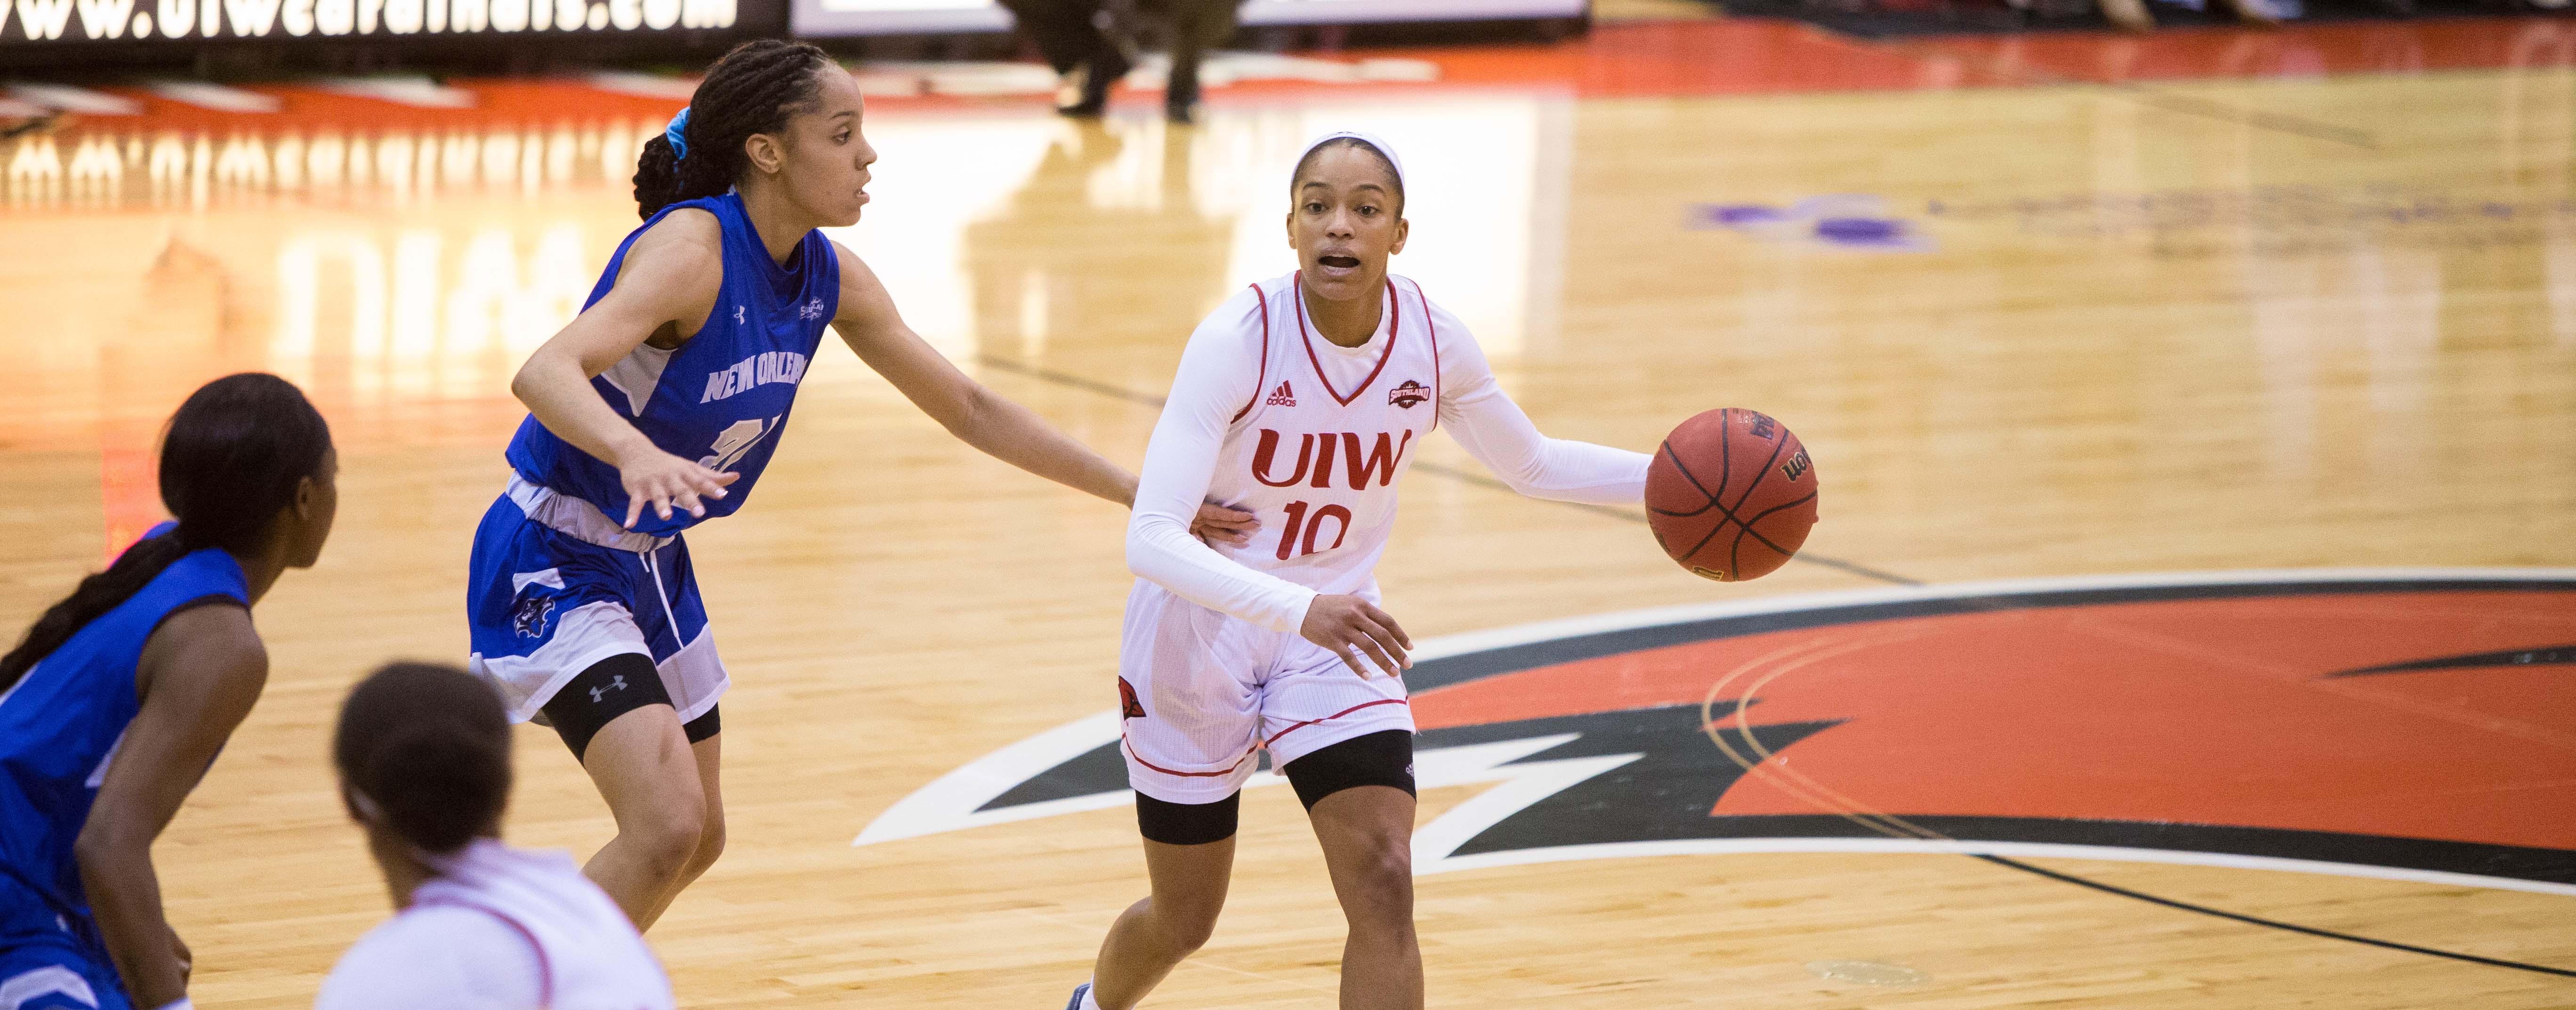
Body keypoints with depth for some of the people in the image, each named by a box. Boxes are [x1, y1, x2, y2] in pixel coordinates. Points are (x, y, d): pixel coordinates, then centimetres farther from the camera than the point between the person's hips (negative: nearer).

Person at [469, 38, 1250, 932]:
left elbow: (968, 409, 9)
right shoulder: (691, 247, -26)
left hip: (649, 559, 9)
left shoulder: (828, 278, -2)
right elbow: (544, 374, -41)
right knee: (666, 825, -24)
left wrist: (1136, 492, 9)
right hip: (554, 561, -9)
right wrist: (636, 454, -61)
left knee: (696, 840, 18)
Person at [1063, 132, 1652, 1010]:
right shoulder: (1239, 340, -28)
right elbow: (1151, 540, -36)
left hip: (1337, 636, 3)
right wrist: (1299, 610, -50)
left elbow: (1531, 465, 7)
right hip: (1198, 637, -3)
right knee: (1184, 922, 14)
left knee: (1384, 890, -16)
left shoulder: (1431, 341, -13)